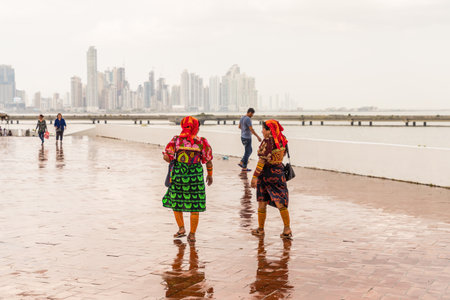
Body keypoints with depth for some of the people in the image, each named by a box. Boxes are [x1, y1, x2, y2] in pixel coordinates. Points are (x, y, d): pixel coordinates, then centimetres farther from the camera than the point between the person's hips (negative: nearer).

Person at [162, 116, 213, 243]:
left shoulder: (176, 140, -3)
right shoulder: (202, 142, -3)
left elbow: (166, 157, -8)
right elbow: (208, 160, 3)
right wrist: (210, 175, 18)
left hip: (178, 175, 0)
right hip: (195, 176, 0)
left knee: (176, 202, 19)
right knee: (194, 206, 8)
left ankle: (181, 228, 14)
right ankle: (192, 234, 11)